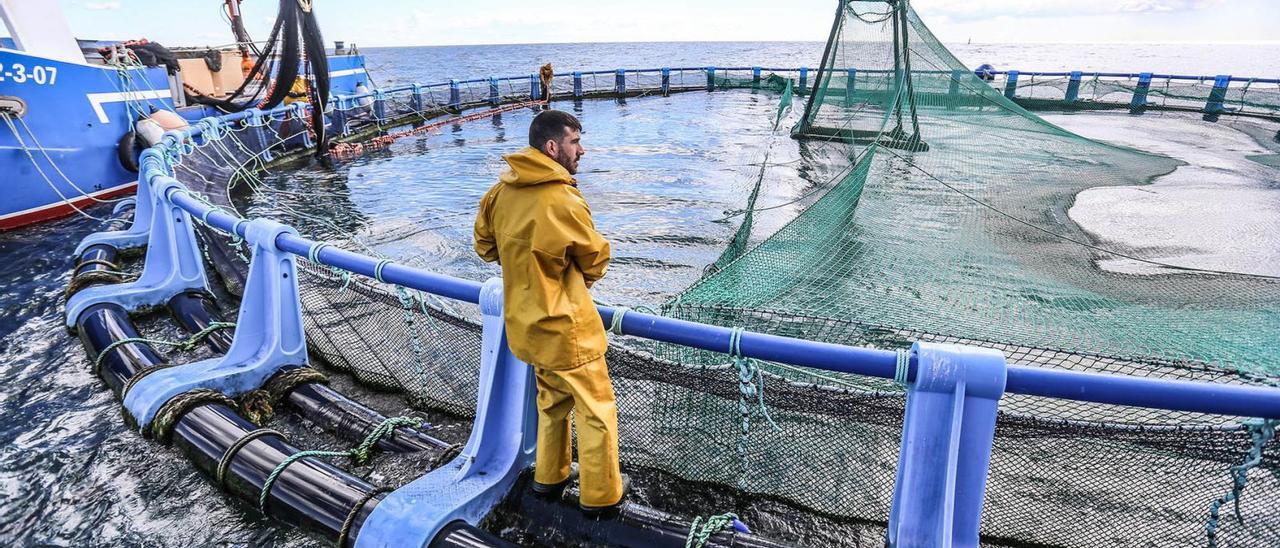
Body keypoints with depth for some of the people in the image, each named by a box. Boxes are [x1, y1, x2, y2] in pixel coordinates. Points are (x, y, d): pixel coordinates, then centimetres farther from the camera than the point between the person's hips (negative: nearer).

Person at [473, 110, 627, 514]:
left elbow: (485, 245, 12)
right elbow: (595, 260, -10)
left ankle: (550, 476, 43)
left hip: (525, 322, 8)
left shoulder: (502, 191, -2)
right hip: (564, 325, -8)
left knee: (552, 398, 26)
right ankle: (601, 494, 26)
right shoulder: (563, 200, -24)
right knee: (597, 409, 10)